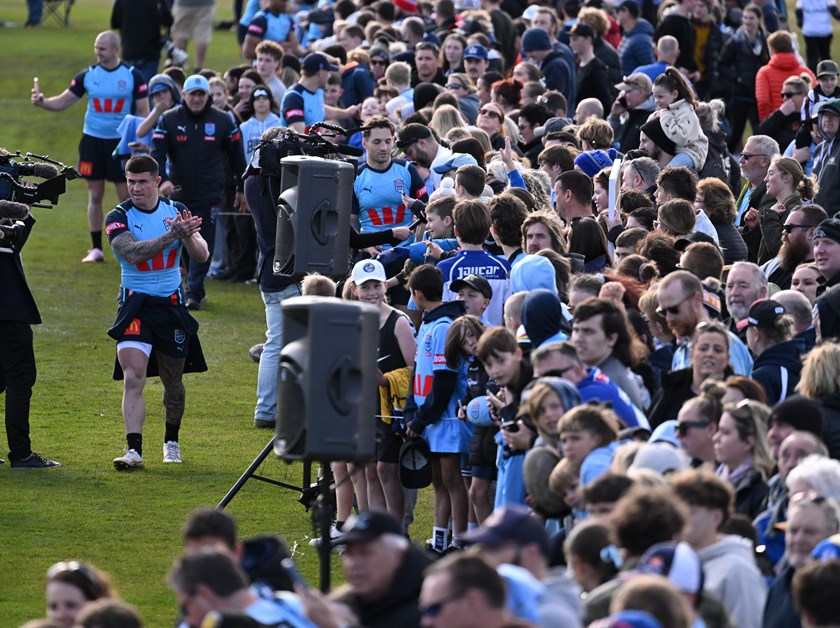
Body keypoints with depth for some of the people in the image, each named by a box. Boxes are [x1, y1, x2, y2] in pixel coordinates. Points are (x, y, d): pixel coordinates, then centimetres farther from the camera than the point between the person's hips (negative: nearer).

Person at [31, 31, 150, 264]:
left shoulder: (133, 77, -6)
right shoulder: (87, 76, 0)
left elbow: (143, 112, -3)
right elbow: (63, 101, 1)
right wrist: (42, 102, -18)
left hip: (122, 142, -2)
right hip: (93, 140, 2)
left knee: (126, 197, 0)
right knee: (95, 196, 6)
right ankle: (96, 249, 14)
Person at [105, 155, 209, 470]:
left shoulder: (176, 211, 3)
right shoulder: (118, 217, -7)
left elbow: (202, 255, -3)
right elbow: (132, 254, -24)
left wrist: (188, 235, -24)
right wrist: (173, 234, -30)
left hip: (171, 303, 3)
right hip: (135, 304, -3)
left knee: (172, 379, 13)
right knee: (133, 377, -17)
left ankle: (171, 442, 33)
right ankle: (134, 449, -22)